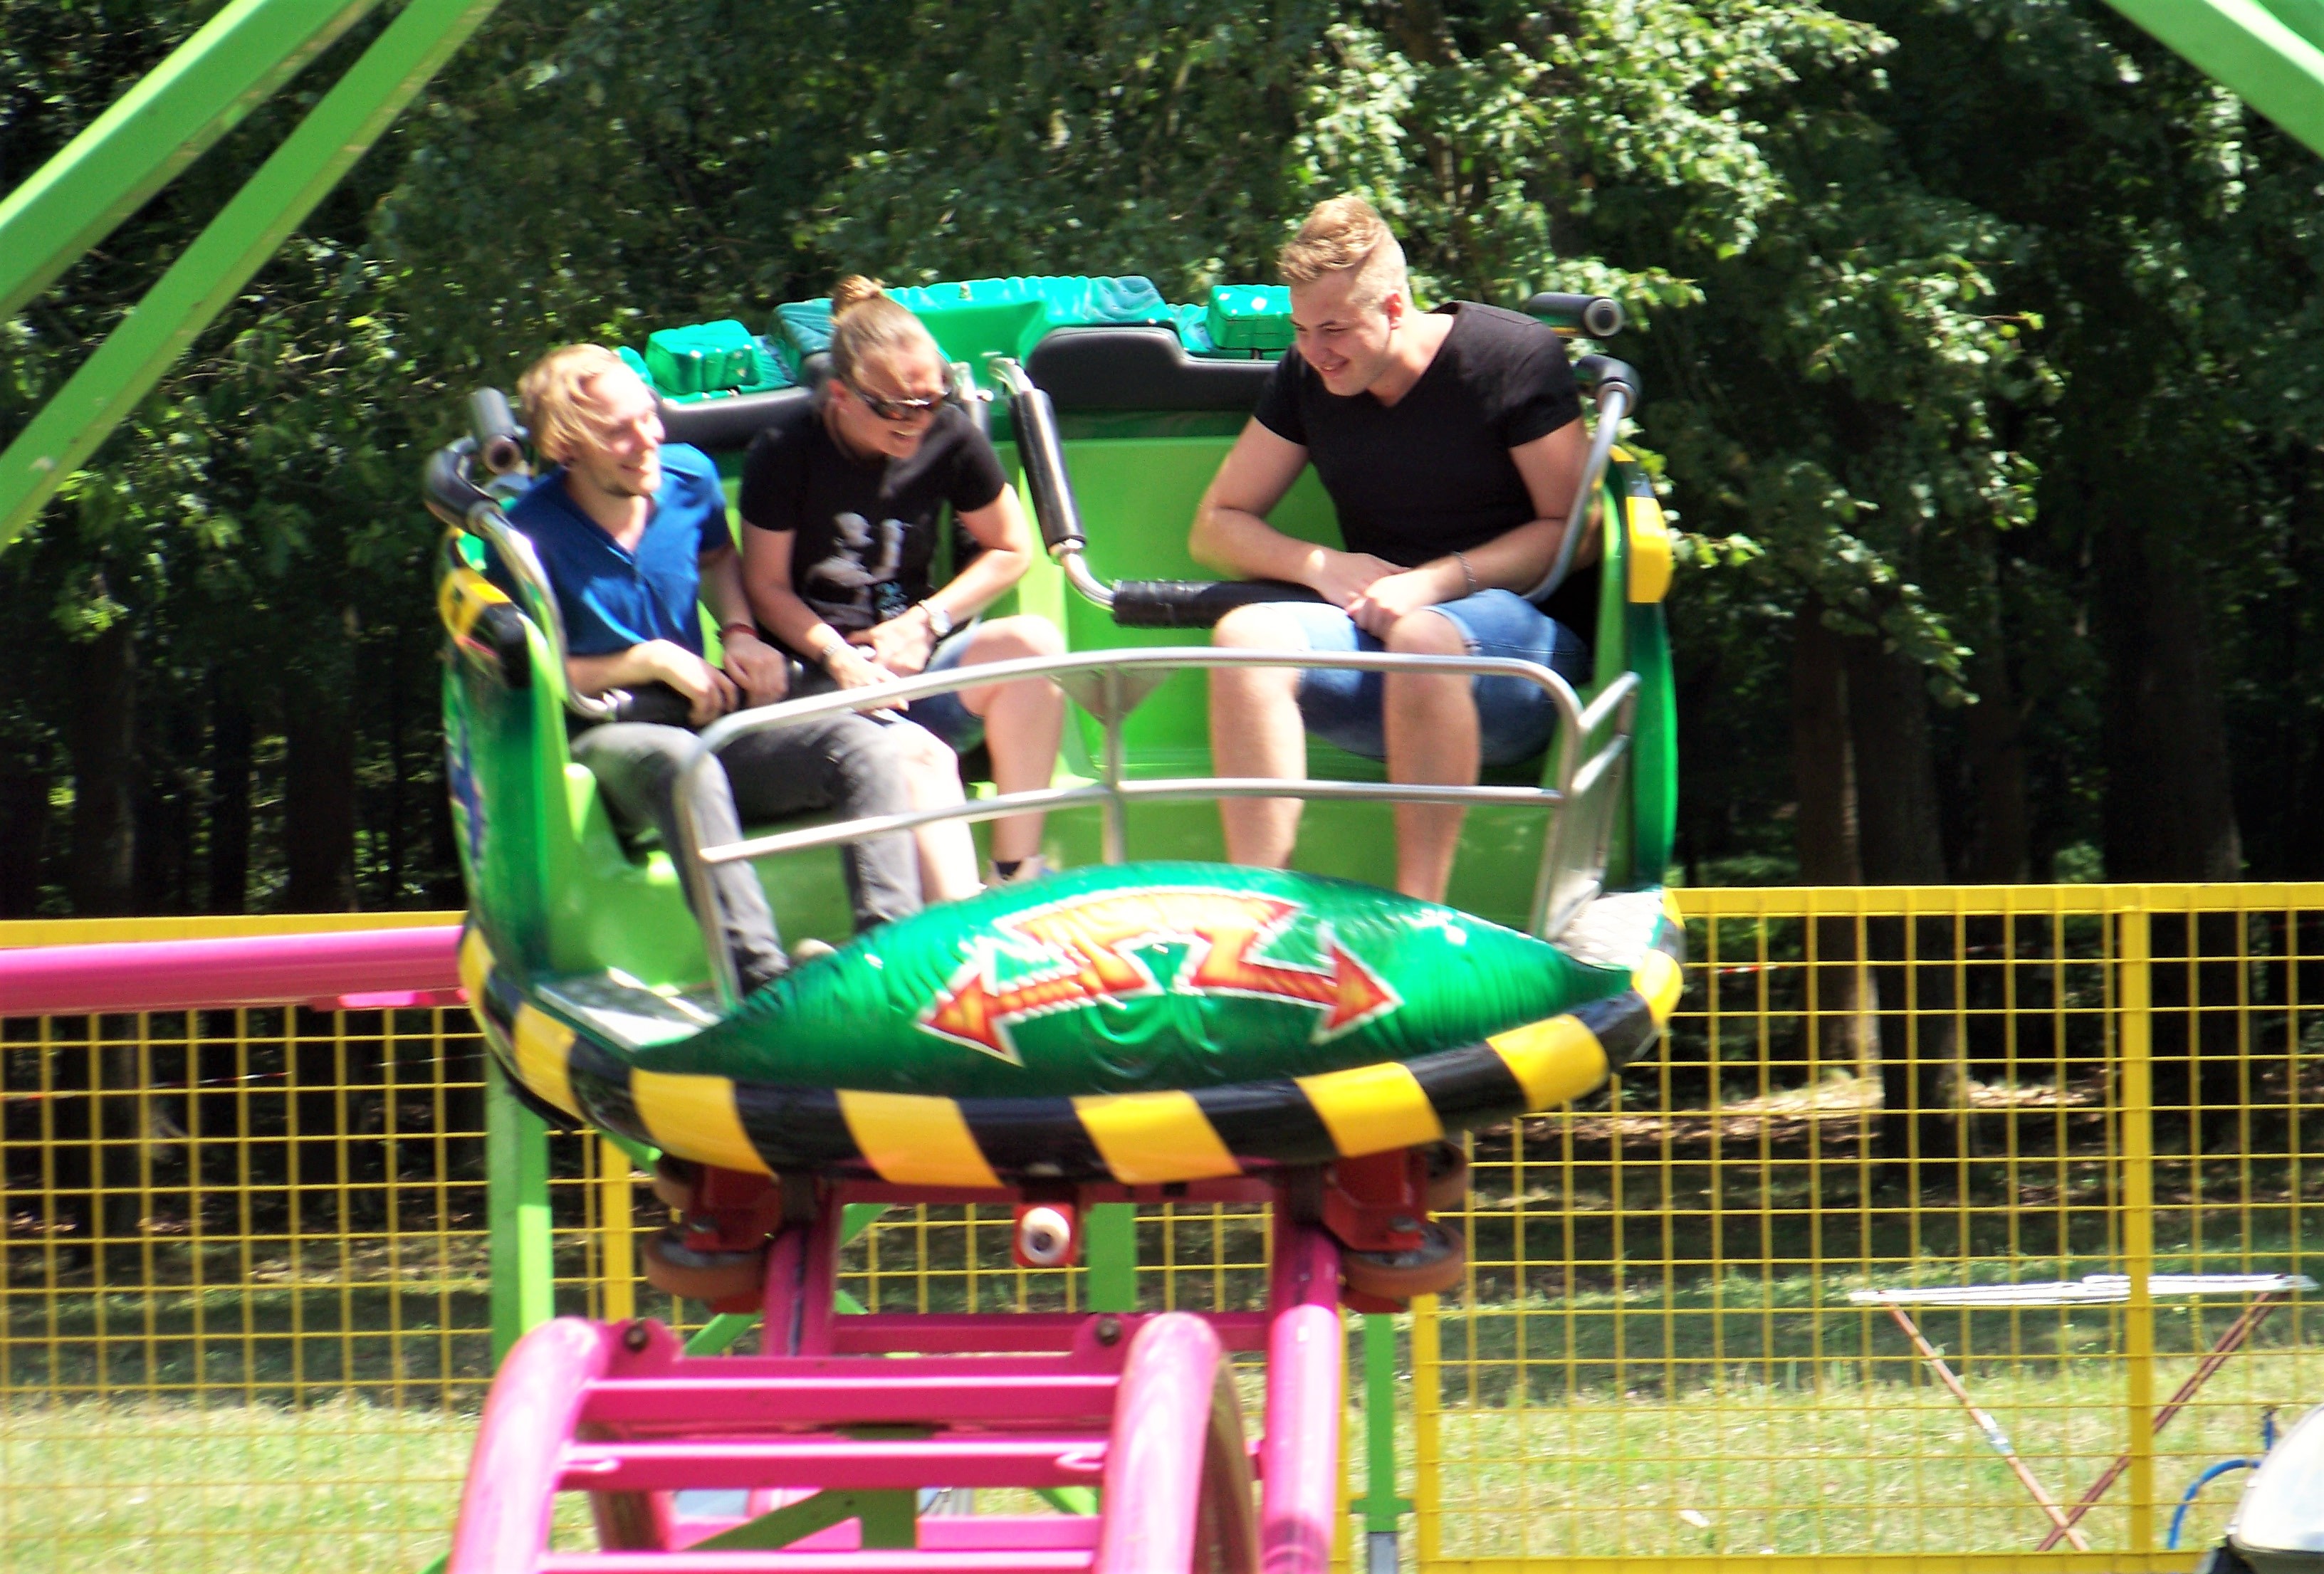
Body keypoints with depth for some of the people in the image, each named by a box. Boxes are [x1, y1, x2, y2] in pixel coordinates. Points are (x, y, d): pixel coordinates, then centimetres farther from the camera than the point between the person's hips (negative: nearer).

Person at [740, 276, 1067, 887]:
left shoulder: (949, 437, 1)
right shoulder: (787, 452, -7)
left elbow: (1011, 550, 12)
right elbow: (767, 588, -1)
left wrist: (925, 623, -1)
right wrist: (838, 658, -17)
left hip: (922, 659, 4)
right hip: (821, 674, -4)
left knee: (1033, 642, -27)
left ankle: (1016, 874, -23)